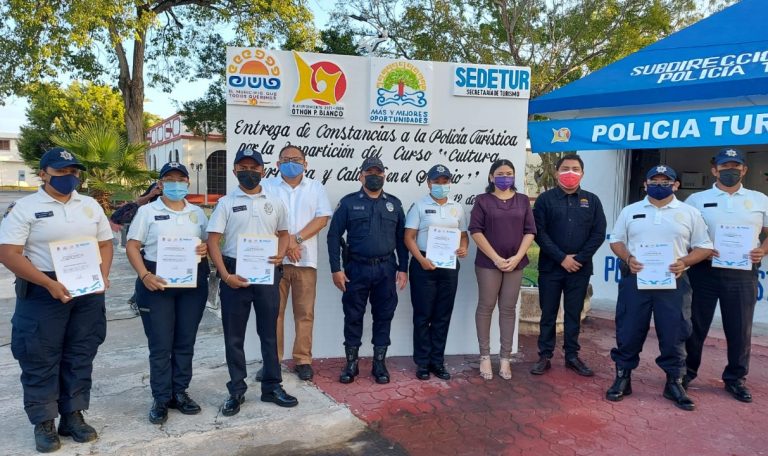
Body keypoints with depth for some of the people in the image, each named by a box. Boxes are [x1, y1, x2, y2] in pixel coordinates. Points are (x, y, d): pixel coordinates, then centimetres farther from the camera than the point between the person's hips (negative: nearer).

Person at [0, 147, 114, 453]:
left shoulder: (91, 206, 9)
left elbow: (105, 244, 13)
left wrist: (103, 277, -4)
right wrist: (49, 284, -20)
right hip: (43, 293, -4)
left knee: (80, 356, 11)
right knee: (41, 359, 5)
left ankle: (73, 417, 25)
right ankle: (44, 423, 20)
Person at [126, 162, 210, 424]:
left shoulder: (197, 213, 12)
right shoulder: (147, 211, 2)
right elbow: (132, 247, -2)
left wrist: (206, 249, -8)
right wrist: (145, 276, -15)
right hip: (157, 282, -3)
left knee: (185, 341, 10)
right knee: (160, 344, 2)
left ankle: (179, 392, 23)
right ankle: (161, 399, 14)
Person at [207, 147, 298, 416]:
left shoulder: (274, 203, 7)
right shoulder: (226, 203, -1)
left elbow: (283, 233, 15)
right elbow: (212, 242, -4)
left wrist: (280, 255, -5)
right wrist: (225, 275, -14)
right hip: (235, 273, -1)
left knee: (269, 333, 10)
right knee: (234, 336, 7)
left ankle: (272, 387, 23)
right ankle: (236, 391, 21)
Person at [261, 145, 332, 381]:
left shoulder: (316, 187, 10)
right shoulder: (267, 186, 8)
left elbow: (322, 218, -1)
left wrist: (297, 239, -12)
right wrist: (284, 241, -13)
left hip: (306, 259, 1)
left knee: (305, 312, 4)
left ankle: (303, 360, 13)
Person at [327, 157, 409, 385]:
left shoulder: (394, 204, 8)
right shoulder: (348, 202, 0)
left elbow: (401, 238, 9)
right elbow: (334, 236, -2)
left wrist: (403, 268, 4)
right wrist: (336, 269, -7)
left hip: (386, 269, 2)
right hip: (356, 268, -2)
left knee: (383, 316, 8)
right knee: (353, 316, 6)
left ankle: (379, 363, 21)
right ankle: (351, 363, 20)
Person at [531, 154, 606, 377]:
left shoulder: (592, 201, 6)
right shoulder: (545, 199, 0)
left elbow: (598, 234, 1)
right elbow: (539, 233, -8)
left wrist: (579, 259, -10)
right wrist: (562, 258, -14)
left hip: (580, 268, 2)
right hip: (550, 267, -1)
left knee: (574, 313, 10)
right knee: (548, 313, 6)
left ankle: (572, 356, 22)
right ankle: (545, 356, 15)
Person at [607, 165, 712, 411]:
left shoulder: (690, 213, 6)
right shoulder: (630, 211, 9)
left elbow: (704, 247, 6)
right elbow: (616, 241, 11)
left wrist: (684, 262, -13)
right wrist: (628, 258, -9)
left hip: (673, 282, 0)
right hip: (635, 280, 0)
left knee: (674, 335, 5)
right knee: (628, 332, 4)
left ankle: (674, 383, 20)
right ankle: (622, 378, 17)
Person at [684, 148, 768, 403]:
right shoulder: (696, 199, 4)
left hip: (743, 274, 2)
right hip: (704, 272, -1)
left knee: (740, 330, 7)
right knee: (696, 325, 6)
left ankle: (735, 378, 22)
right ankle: (687, 371, 20)